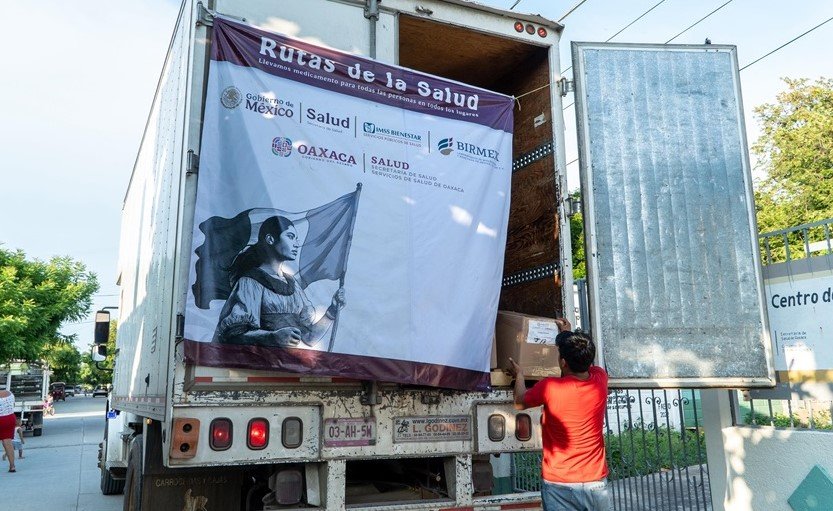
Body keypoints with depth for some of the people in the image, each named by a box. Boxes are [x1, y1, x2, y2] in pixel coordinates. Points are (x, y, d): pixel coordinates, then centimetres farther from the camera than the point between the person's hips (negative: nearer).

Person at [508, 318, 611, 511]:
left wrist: (519, 375, 23)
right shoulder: (600, 380, -5)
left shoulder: (549, 387, -17)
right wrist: (568, 334, 34)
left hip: (560, 486, -4)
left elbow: (520, 402, 5)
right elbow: (586, 362, 21)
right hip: (596, 483, 4)